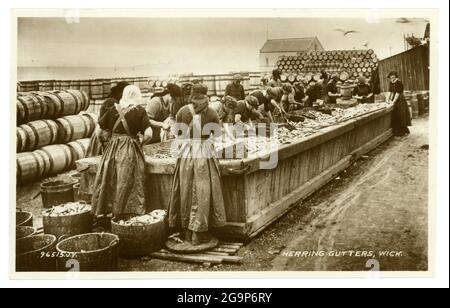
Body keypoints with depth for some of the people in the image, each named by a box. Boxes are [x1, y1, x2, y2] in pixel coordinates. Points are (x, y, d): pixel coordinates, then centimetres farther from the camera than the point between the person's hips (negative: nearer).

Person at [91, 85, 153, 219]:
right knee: (126, 181, 3)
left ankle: (102, 210, 22)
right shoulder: (140, 111, -4)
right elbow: (148, 134, -11)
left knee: (107, 179, 12)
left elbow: (100, 126, 12)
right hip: (130, 150, -3)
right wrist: (141, 142, 8)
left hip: (112, 148, 3)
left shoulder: (113, 109, 4)